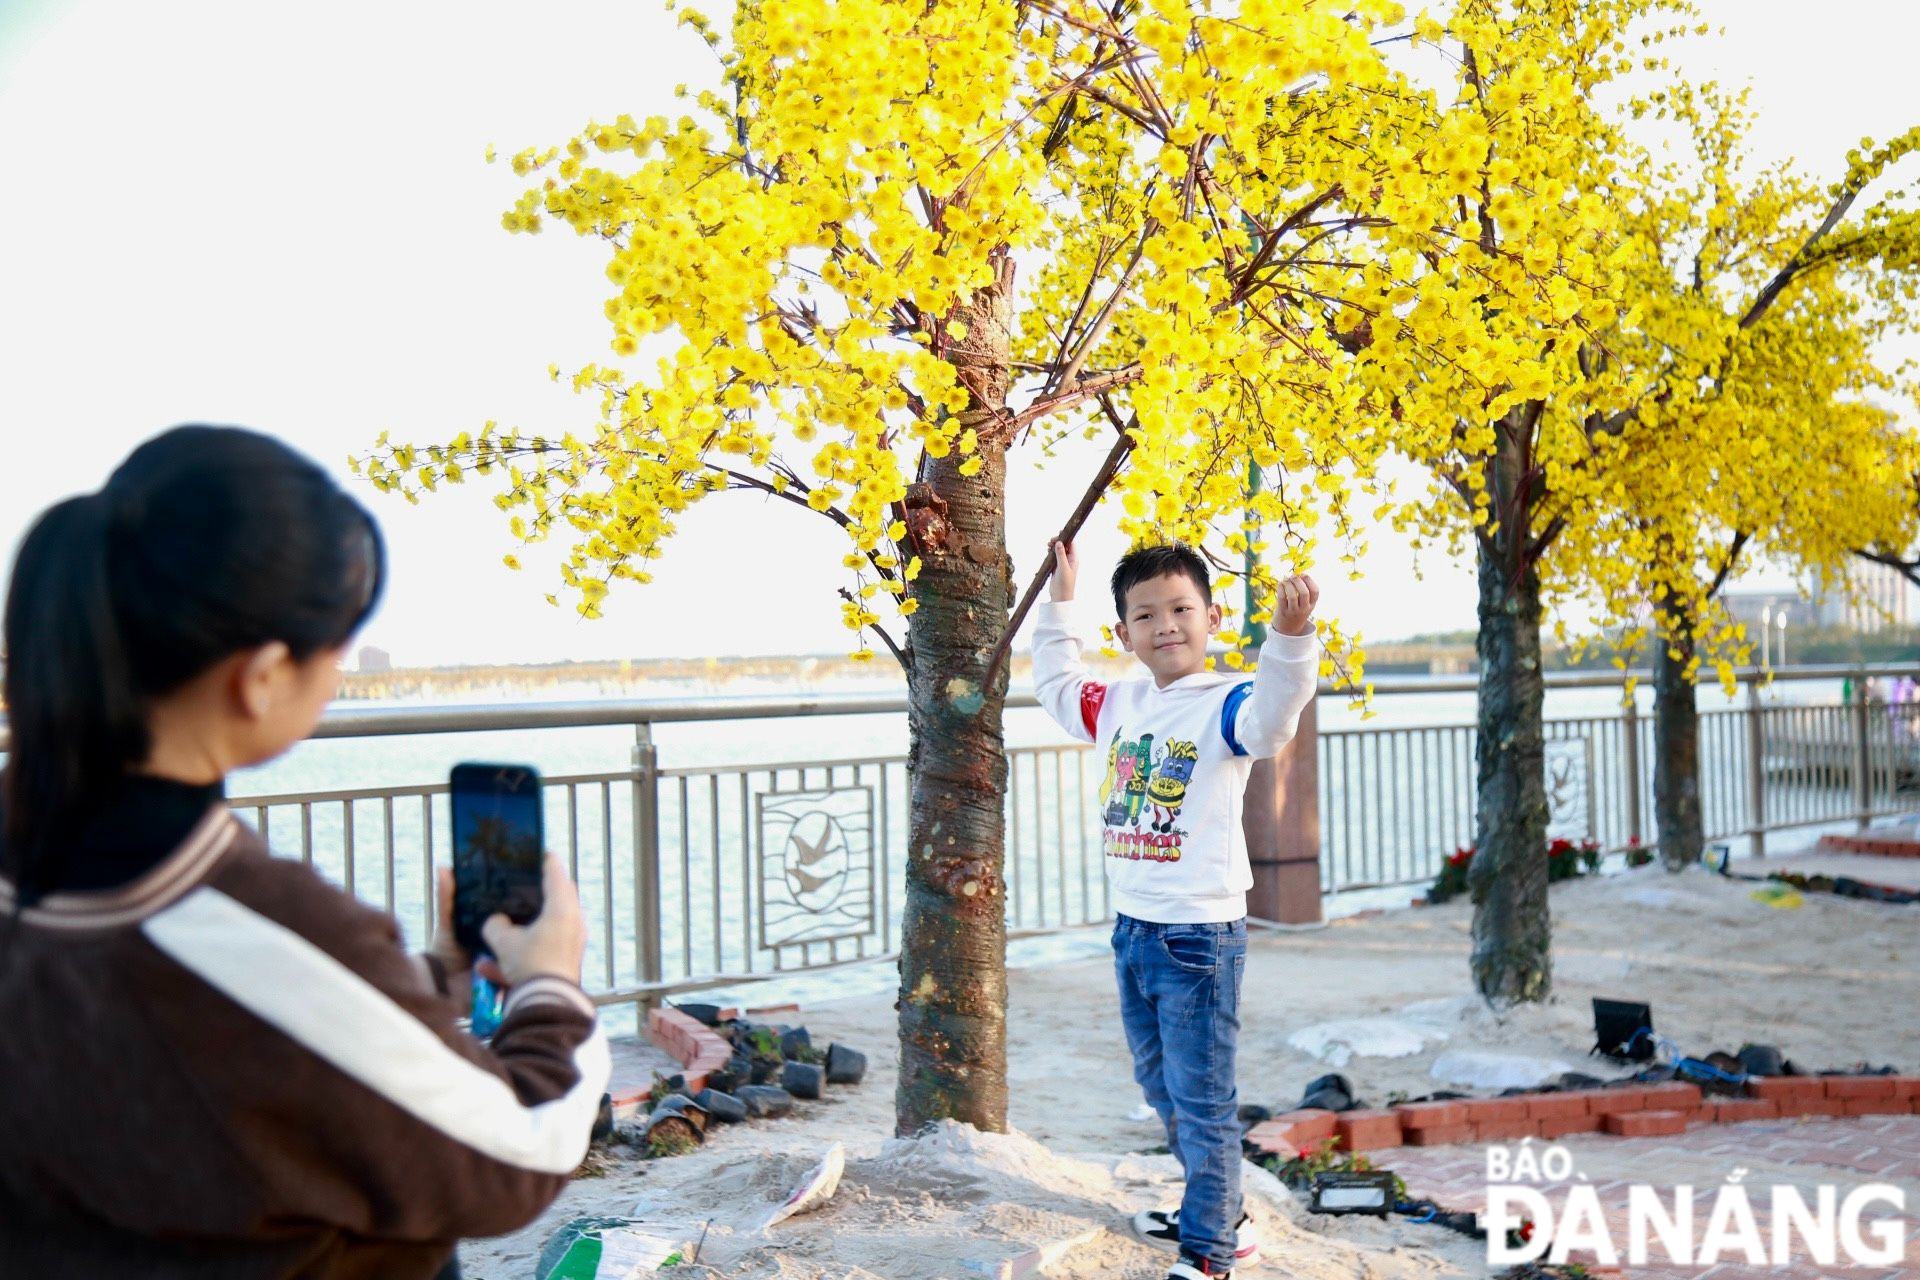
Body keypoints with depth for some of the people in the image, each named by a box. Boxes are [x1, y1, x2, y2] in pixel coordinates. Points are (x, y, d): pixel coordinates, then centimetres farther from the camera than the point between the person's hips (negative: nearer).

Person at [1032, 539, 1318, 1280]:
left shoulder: (1223, 705, -13)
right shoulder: (1117, 707, 8)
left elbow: (1270, 718, -36)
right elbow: (1056, 683, 27)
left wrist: (1290, 635, -52)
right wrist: (1060, 600, 25)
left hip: (1200, 935, -8)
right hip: (1133, 931, 8)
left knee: (1201, 1100, 1)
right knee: (1160, 1088, 21)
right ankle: (1219, 1215, 39)